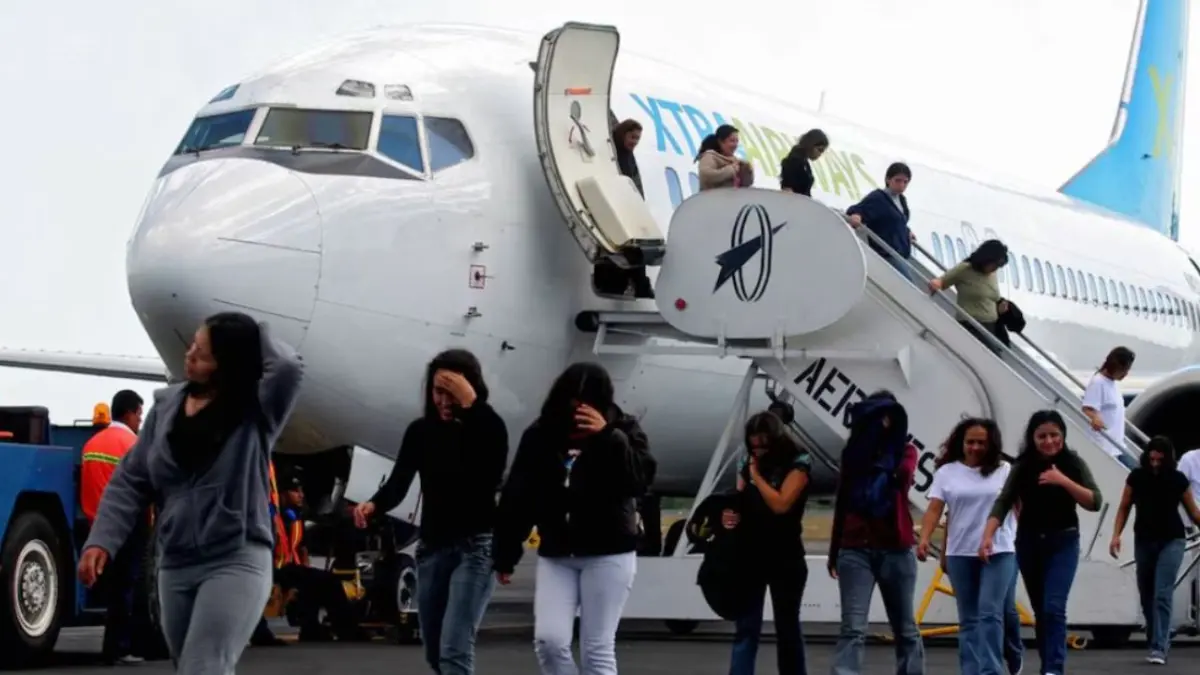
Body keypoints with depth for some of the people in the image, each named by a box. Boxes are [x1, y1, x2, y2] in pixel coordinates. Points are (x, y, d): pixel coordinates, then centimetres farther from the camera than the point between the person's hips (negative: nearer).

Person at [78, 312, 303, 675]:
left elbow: (287, 367, -28)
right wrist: (101, 541, -2)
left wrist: (256, 334, -8)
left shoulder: (256, 409, -6)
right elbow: (131, 481, 9)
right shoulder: (166, 405, 7)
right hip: (175, 565, 6)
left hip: (237, 561, -6)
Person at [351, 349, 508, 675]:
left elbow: (490, 478, -27)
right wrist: (373, 504, -27)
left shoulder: (489, 427, -8)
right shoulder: (420, 431, 3)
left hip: (476, 546, -5)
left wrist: (470, 405, -30)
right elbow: (398, 483, -3)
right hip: (432, 546, 5)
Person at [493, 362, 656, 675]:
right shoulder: (540, 435, 2)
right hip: (556, 555, 3)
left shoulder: (622, 430, -3)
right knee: (549, 641, -10)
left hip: (608, 555, -3)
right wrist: (505, 555, 4)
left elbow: (641, 479, -19)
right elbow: (517, 497, 5)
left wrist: (608, 436, -27)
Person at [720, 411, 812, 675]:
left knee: (787, 627, 9)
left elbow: (781, 504, -19)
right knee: (746, 628, -3)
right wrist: (731, 515, -9)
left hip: (785, 558, -3)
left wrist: (757, 474, -12)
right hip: (749, 555, 3)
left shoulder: (798, 463, -8)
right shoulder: (746, 463, 6)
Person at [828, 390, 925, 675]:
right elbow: (842, 502, 14)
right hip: (855, 549, 1)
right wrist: (834, 551, 16)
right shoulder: (853, 451, 9)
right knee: (852, 629, -11)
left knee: (905, 628, 10)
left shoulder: (905, 450, 5)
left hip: (896, 550, -1)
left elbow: (903, 474, -19)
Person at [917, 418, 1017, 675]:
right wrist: (924, 538, -17)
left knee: (990, 613, -11)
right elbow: (934, 509, -3)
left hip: (999, 552, -2)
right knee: (968, 619, 7)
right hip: (960, 554, 2)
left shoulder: (1004, 470, 2)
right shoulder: (947, 472, 3)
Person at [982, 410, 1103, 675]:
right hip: (1029, 543, 2)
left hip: (1062, 543, -2)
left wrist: (1063, 481, -23)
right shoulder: (1023, 467, -4)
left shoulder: (1073, 463, -6)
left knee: (1054, 608, -16)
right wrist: (987, 536, -25)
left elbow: (1095, 502, -10)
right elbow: (1003, 503, -11)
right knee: (1040, 611, 10)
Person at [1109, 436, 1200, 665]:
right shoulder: (1136, 477, -3)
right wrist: (1116, 535, -6)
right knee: (1147, 596, 8)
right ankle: (1157, 643, 21)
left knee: (1163, 594, -14)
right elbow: (1124, 508, 5)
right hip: (1143, 541, 3)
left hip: (1171, 541, -3)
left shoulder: (1178, 480, -6)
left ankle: (1159, 648, -18)